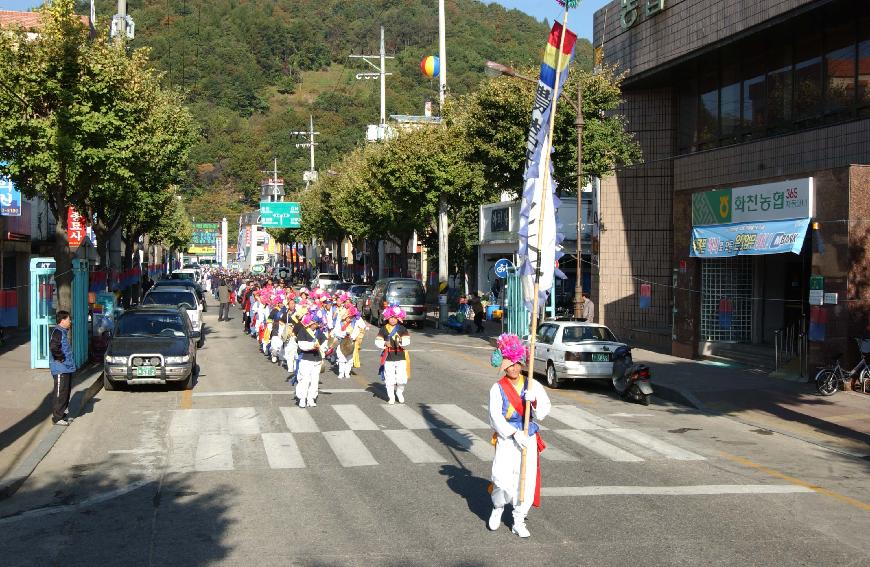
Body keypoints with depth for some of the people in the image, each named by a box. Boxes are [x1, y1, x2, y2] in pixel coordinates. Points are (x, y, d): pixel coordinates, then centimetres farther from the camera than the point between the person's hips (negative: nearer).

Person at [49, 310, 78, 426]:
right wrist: (62, 358, -17)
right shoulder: (57, 332, -16)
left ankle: (64, 414, 25)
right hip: (60, 369, -10)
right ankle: (57, 418, -1)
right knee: (60, 393, -5)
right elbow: (53, 348, -28)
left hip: (66, 368, 10)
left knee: (66, 392, 16)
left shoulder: (64, 332, 16)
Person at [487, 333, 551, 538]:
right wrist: (515, 433, -18)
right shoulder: (498, 388, -4)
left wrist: (534, 400, -24)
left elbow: (543, 411, -4)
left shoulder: (533, 385, 4)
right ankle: (498, 508, 17)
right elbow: (496, 416, -11)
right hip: (506, 440, -2)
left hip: (529, 439, 3)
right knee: (503, 479, -13)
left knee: (527, 480, 0)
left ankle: (519, 521, 13)